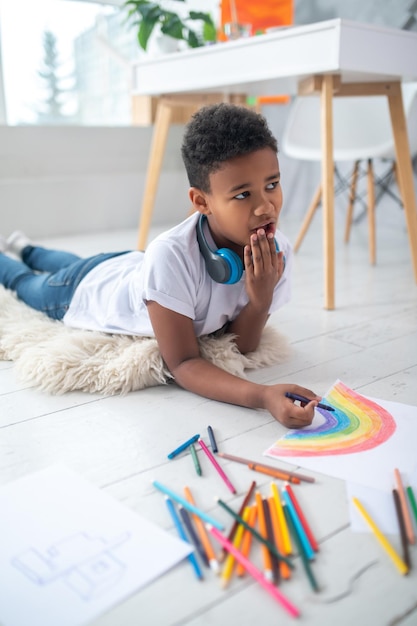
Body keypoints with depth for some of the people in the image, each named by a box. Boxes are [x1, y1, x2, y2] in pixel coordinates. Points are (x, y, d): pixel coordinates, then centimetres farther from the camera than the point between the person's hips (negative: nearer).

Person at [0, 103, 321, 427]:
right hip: (88, 288, -5)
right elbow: (183, 363, -43)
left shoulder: (278, 252, -32)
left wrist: (261, 299, -43)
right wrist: (263, 395, -58)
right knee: (27, 284, 30)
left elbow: (242, 346, -23)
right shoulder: (169, 255, -49)